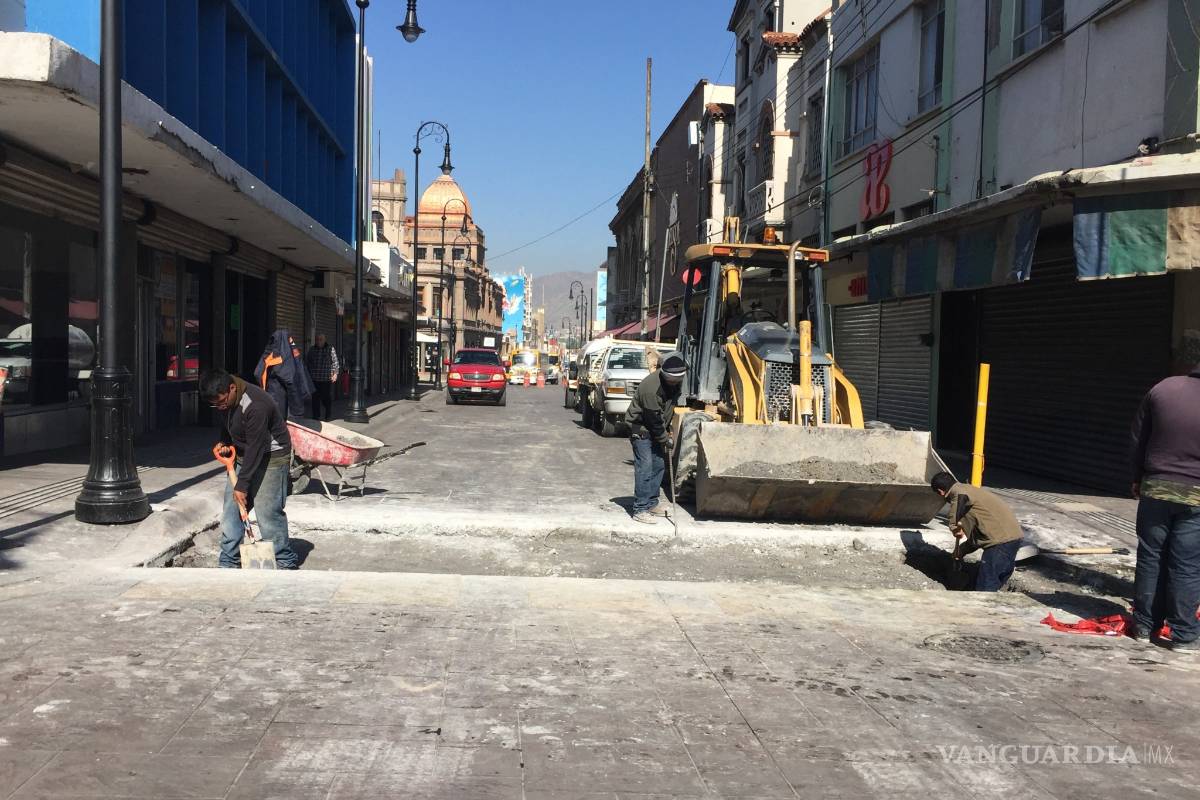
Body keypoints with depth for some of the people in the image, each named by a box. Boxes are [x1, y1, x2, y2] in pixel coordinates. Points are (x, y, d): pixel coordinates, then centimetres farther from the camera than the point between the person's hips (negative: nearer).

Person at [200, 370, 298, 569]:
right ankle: (229, 562, 13)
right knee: (231, 509, 5)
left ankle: (285, 563, 3)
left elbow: (255, 448, -28)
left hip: (270, 457, -9)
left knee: (267, 511, -10)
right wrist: (224, 442, 1)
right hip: (243, 456, 9)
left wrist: (242, 485, -24)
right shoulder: (225, 400, -3)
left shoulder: (255, 406, -30)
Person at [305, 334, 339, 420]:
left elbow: (335, 362, 0)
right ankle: (316, 416, 10)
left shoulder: (330, 348, 3)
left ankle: (328, 416, 20)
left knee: (327, 398, 1)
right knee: (315, 398, 3)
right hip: (314, 379, 3)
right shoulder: (312, 349, 11)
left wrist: (335, 373, -8)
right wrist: (307, 374, 13)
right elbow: (307, 362, 19)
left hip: (327, 378, -3)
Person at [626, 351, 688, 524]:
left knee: (659, 465, 11)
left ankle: (652, 503, 22)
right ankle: (640, 510, -9)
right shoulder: (651, 387, -32)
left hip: (657, 428, 9)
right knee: (645, 468, -12)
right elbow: (654, 419, -24)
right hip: (641, 427, -8)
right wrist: (665, 439, -14)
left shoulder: (676, 381, -5)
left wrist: (667, 428, 12)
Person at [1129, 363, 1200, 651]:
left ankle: (1144, 625, 18)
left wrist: (1137, 477, 16)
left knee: (1150, 558, 11)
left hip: (1155, 487, 2)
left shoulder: (1163, 388, -1)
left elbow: (1139, 438, 6)